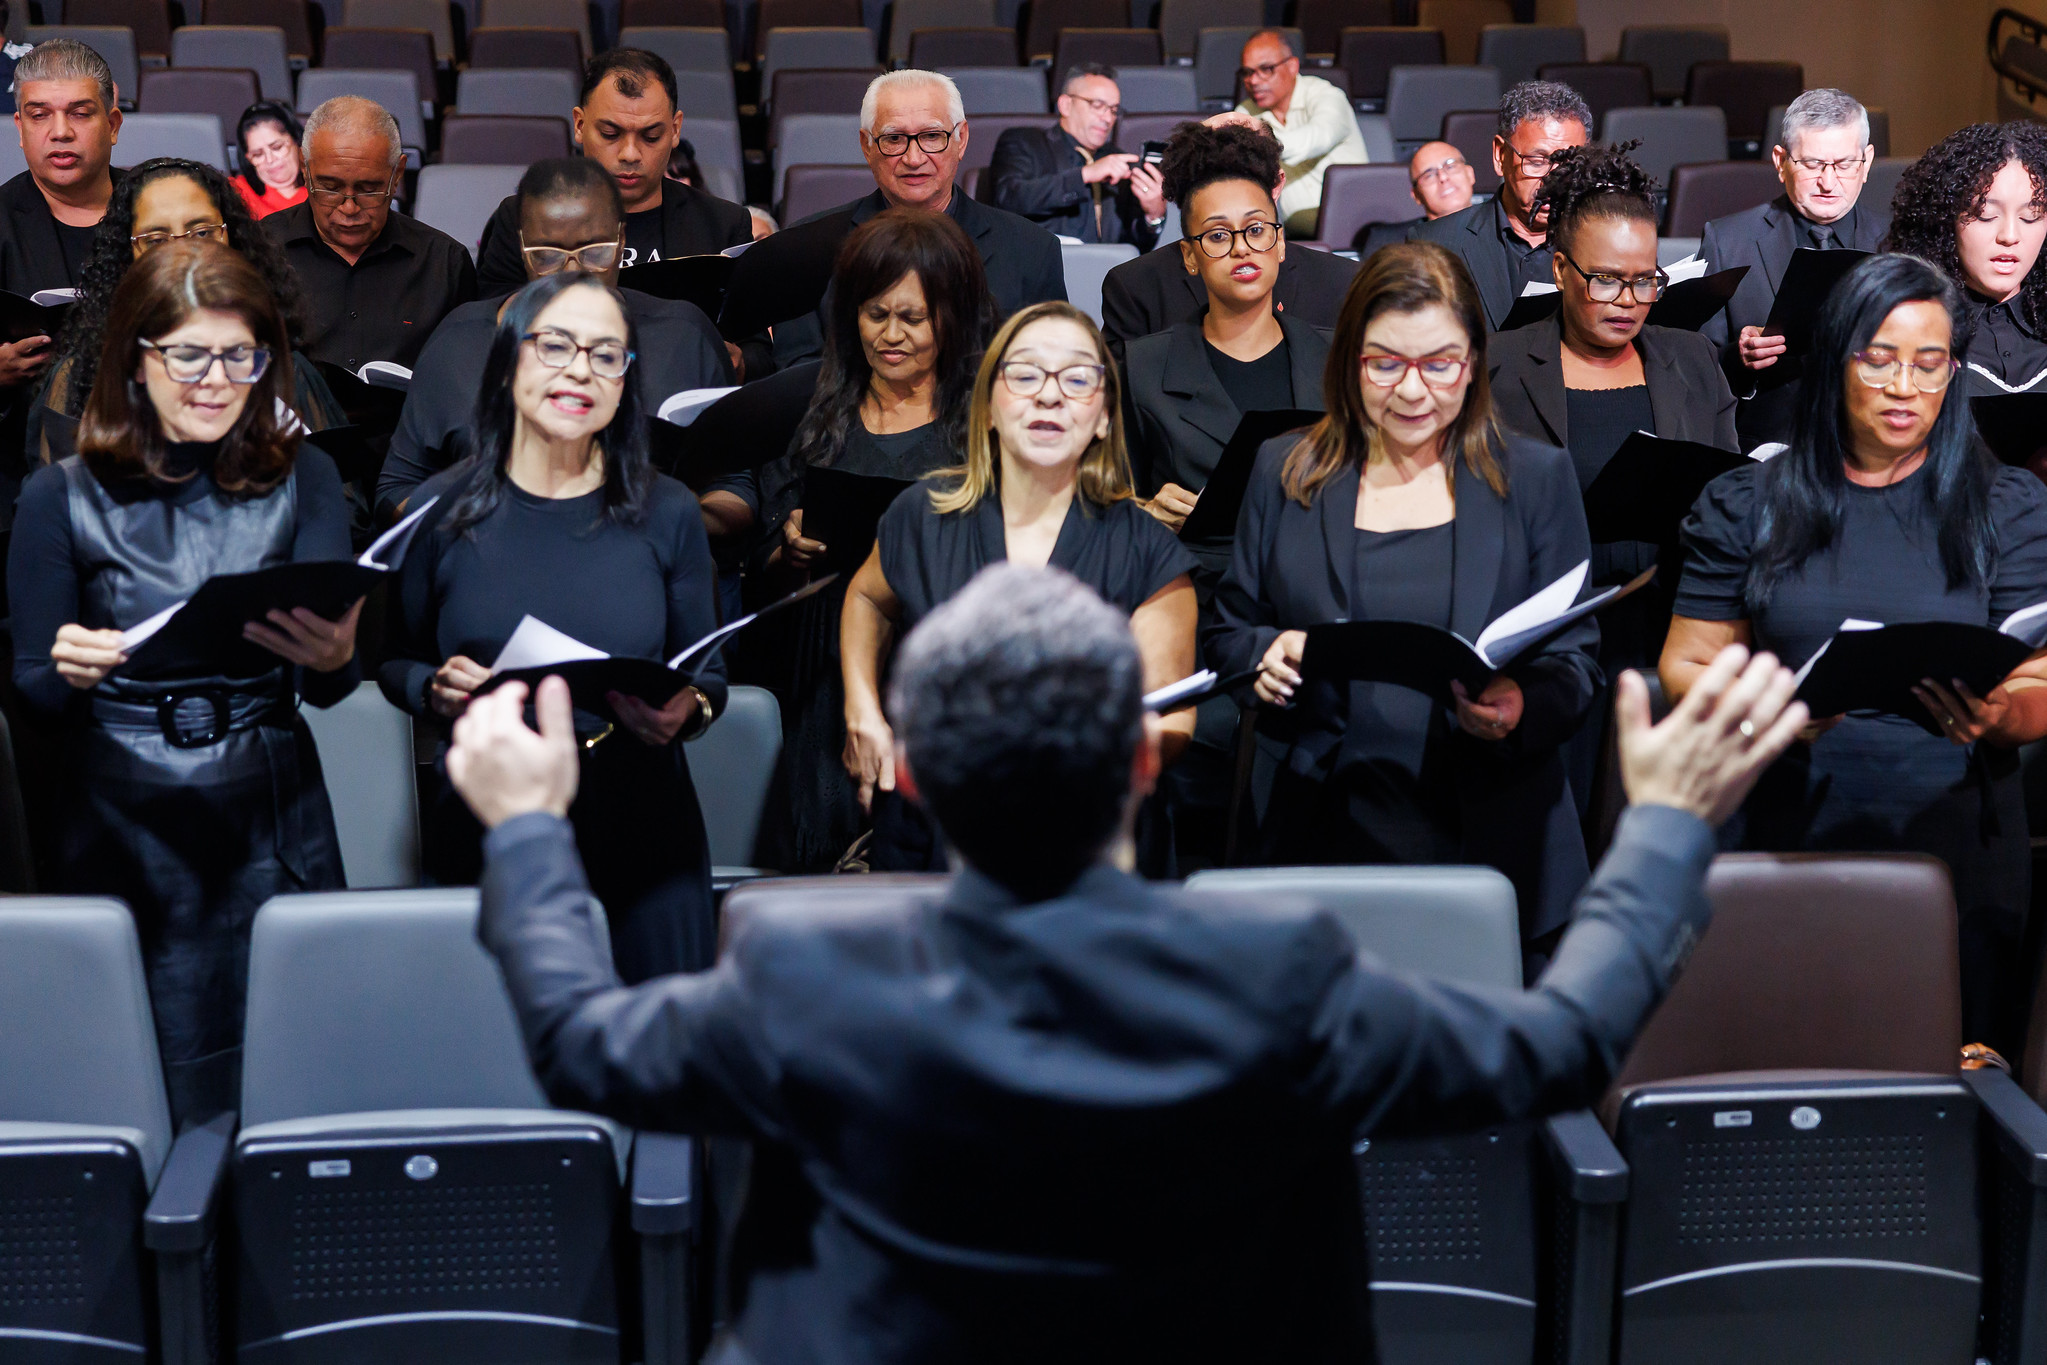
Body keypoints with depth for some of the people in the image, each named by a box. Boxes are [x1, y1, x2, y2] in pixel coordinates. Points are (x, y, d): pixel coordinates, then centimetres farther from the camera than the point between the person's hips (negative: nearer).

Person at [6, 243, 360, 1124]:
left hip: (273, 820, 1)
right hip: (123, 828, -1)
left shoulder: (301, 480, 3)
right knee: (146, 1112, 4)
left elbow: (329, 684, -3)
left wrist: (334, 656, -27)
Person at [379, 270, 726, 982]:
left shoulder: (666, 514, 3)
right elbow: (394, 658, 10)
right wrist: (435, 690, -11)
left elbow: (709, 671, 8)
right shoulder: (441, 511, 2)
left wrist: (687, 710, -13)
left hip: (640, 836, 1)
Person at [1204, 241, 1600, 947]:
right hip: (1325, 831, 1)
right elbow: (1223, 633, 15)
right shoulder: (1285, 473, 11)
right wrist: (1264, 655, -8)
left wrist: (1522, 707, -16)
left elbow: (1575, 659, 6)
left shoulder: (1536, 477, 8)